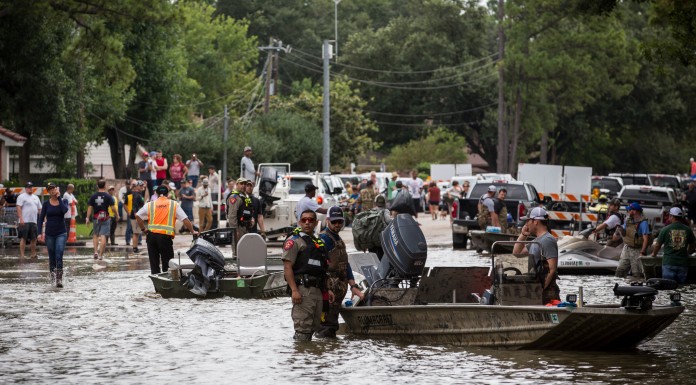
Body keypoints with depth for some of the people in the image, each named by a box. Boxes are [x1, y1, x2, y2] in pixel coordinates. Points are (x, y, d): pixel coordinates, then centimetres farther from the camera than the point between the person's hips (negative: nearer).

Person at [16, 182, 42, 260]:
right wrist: (21, 219, -20)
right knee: (23, 238, -7)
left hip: (34, 221, 6)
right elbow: (19, 208, -11)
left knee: (34, 238, 8)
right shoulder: (22, 197, -2)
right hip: (25, 221, -6)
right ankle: (22, 255, -6)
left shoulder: (36, 197, 19)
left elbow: (39, 209, 22)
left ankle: (33, 254, 18)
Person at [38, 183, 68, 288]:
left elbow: (65, 210, -20)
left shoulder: (63, 201, 2)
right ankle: (52, 274, 31)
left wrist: (59, 198, -12)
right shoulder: (46, 204, 3)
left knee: (59, 256, -15)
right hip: (49, 233, 2)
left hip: (61, 233, -2)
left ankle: (59, 279, -19)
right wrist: (40, 232, -7)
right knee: (52, 257, 9)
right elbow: (41, 219, 3)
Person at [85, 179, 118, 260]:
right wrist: (117, 215, 5)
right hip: (105, 218, -2)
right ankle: (101, 254, -4)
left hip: (96, 218, 2)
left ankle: (96, 251, 4)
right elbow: (113, 207, -9)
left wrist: (88, 218, 6)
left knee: (95, 235, 17)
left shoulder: (93, 196, 2)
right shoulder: (108, 196, -6)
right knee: (103, 236, -2)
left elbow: (90, 207, 1)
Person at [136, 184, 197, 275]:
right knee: (167, 263, 6)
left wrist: (143, 229, 10)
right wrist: (193, 232, 9)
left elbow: (138, 216, 2)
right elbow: (185, 219, 1)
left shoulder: (150, 205, 10)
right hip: (165, 236, -2)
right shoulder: (174, 205, 6)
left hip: (151, 235, 2)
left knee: (154, 262, 9)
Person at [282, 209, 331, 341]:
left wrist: (327, 290, 19)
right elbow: (287, 267, -11)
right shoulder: (294, 241, -3)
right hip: (302, 289, -8)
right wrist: (294, 290, -20)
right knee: (303, 329, -14)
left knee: (313, 327, 10)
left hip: (317, 290, 8)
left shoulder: (319, 243, 22)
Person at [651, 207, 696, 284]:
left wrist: (654, 254, 25)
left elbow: (658, 245, 5)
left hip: (669, 263, -2)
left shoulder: (665, 229, -5)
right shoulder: (688, 230, 3)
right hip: (683, 263, 2)